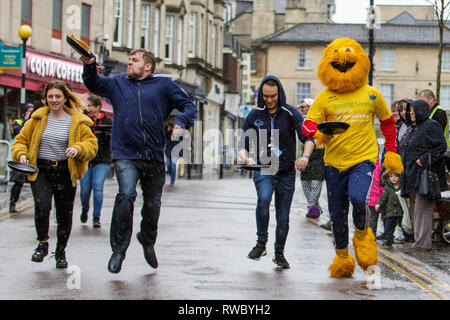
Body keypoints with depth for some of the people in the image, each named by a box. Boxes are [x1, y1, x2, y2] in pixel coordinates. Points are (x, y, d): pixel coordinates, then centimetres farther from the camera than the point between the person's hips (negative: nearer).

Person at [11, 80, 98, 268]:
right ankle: (42, 244, 1)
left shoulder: (77, 122, 4)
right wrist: (21, 154, -6)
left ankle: (60, 252, 27)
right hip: (41, 171, 0)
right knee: (42, 206, -23)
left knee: (65, 214, 6)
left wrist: (78, 149, -18)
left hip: (66, 173, 0)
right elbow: (21, 140, 15)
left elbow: (91, 144, 2)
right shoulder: (37, 119, 8)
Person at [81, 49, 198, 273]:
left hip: (154, 157, 1)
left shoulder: (164, 85, 9)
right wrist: (89, 65, -15)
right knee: (126, 196, -21)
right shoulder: (117, 83, 14)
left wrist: (181, 123, -12)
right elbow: (93, 84, 5)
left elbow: (189, 106, 8)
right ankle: (118, 250, -12)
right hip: (125, 155, -1)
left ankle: (147, 240, 39)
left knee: (153, 203, 10)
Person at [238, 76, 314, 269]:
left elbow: (307, 137, -8)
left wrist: (305, 156, -29)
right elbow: (243, 144, 3)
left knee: (283, 216, 4)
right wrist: (246, 158, -20)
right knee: (264, 198, -30)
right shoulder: (254, 116, 3)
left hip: (286, 173, 0)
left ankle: (279, 254, 25)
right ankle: (261, 243, -16)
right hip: (263, 169, 0)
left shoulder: (290, 114, -1)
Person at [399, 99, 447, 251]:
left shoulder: (431, 126, -7)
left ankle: (423, 243, -10)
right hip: (411, 175, 10)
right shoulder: (412, 129, 20)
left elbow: (441, 146, -14)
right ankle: (418, 240, 13)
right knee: (414, 208, 9)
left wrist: (424, 159, -21)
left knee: (422, 207, -11)